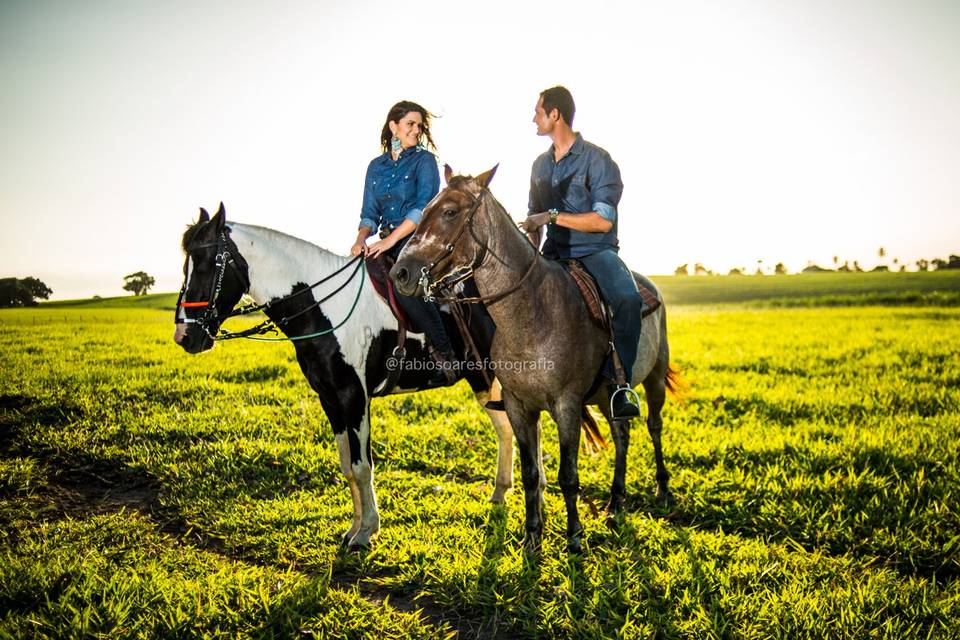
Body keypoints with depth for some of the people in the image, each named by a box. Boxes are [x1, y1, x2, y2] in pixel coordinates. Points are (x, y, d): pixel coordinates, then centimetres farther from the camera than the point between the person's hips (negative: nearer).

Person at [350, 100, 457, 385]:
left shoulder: (424, 160, 2)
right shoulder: (376, 166, 17)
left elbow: (424, 207, -10)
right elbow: (370, 213, 16)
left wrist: (391, 239, -18)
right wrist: (361, 239, -6)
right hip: (388, 243, 6)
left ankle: (445, 357, -26)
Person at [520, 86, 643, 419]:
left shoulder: (597, 159, -6)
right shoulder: (540, 164, 14)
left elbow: (604, 220, -13)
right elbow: (534, 219, 20)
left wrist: (553, 216, -17)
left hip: (596, 251, -6)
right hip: (554, 254, 6)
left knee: (629, 300, -34)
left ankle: (619, 382, -22)